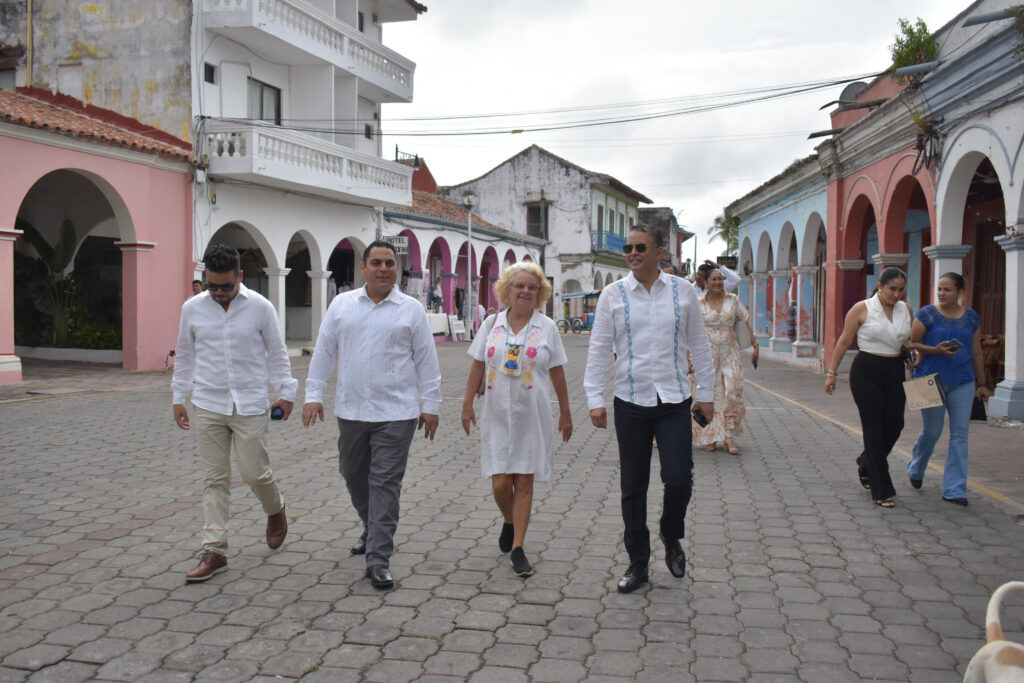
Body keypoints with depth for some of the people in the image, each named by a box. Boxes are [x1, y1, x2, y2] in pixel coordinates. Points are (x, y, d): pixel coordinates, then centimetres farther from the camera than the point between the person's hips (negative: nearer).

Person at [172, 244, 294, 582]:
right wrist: (179, 398, 14)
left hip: (250, 406, -2)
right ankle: (214, 551, 11)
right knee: (215, 478, 5)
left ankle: (276, 510, 34)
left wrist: (286, 392, 4)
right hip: (208, 406, 2)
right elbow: (184, 356, 13)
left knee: (254, 472, 1)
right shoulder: (193, 308, 2)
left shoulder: (260, 307, -5)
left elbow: (277, 353, 5)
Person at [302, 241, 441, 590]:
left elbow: (426, 360, 2)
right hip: (350, 410, 4)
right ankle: (372, 529, 41)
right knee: (353, 475, 16)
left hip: (395, 413, -3)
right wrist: (314, 395, 4)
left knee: (385, 482, -4)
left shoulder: (411, 309, 1)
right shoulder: (341, 305, 7)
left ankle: (379, 559, 1)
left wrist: (430, 405, 1)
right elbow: (323, 352, 9)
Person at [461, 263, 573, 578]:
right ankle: (509, 522, 31)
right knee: (500, 483, -1)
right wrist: (467, 403, 6)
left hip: (532, 416, -1)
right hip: (497, 415, 1)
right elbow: (477, 366, 9)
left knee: (524, 482, 1)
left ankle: (517, 548, 10)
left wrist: (565, 413, 8)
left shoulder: (547, 327, 2)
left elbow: (557, 374, 6)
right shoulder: (492, 324, 5)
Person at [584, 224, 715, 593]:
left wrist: (705, 393, 8)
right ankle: (638, 563, 21)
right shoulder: (613, 295, 1)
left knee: (679, 478, -7)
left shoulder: (682, 291, 3)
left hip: (674, 401, 0)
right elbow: (598, 349, 1)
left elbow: (699, 345, 9)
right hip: (630, 401, 0)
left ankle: (671, 539, 25)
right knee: (633, 487, 6)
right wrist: (595, 400, -4)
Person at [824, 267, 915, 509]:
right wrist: (831, 372, -2)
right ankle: (881, 491, 3)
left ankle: (866, 464, 35)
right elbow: (844, 342, -2)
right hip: (866, 372, -5)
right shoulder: (862, 309, -6)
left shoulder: (905, 310, 8)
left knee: (894, 426, 5)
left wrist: (912, 352, 2)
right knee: (874, 429, -3)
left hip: (894, 373, 5)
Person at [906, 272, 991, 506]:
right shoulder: (927, 314, -3)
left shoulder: (971, 318, 8)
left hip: (963, 383, 3)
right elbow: (912, 344, -2)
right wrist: (935, 350, -19)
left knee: (960, 435, -1)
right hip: (932, 380, -3)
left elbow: (976, 353, 14)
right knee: (931, 432, 5)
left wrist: (981, 383, 15)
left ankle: (954, 489, 5)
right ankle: (915, 470, 34)